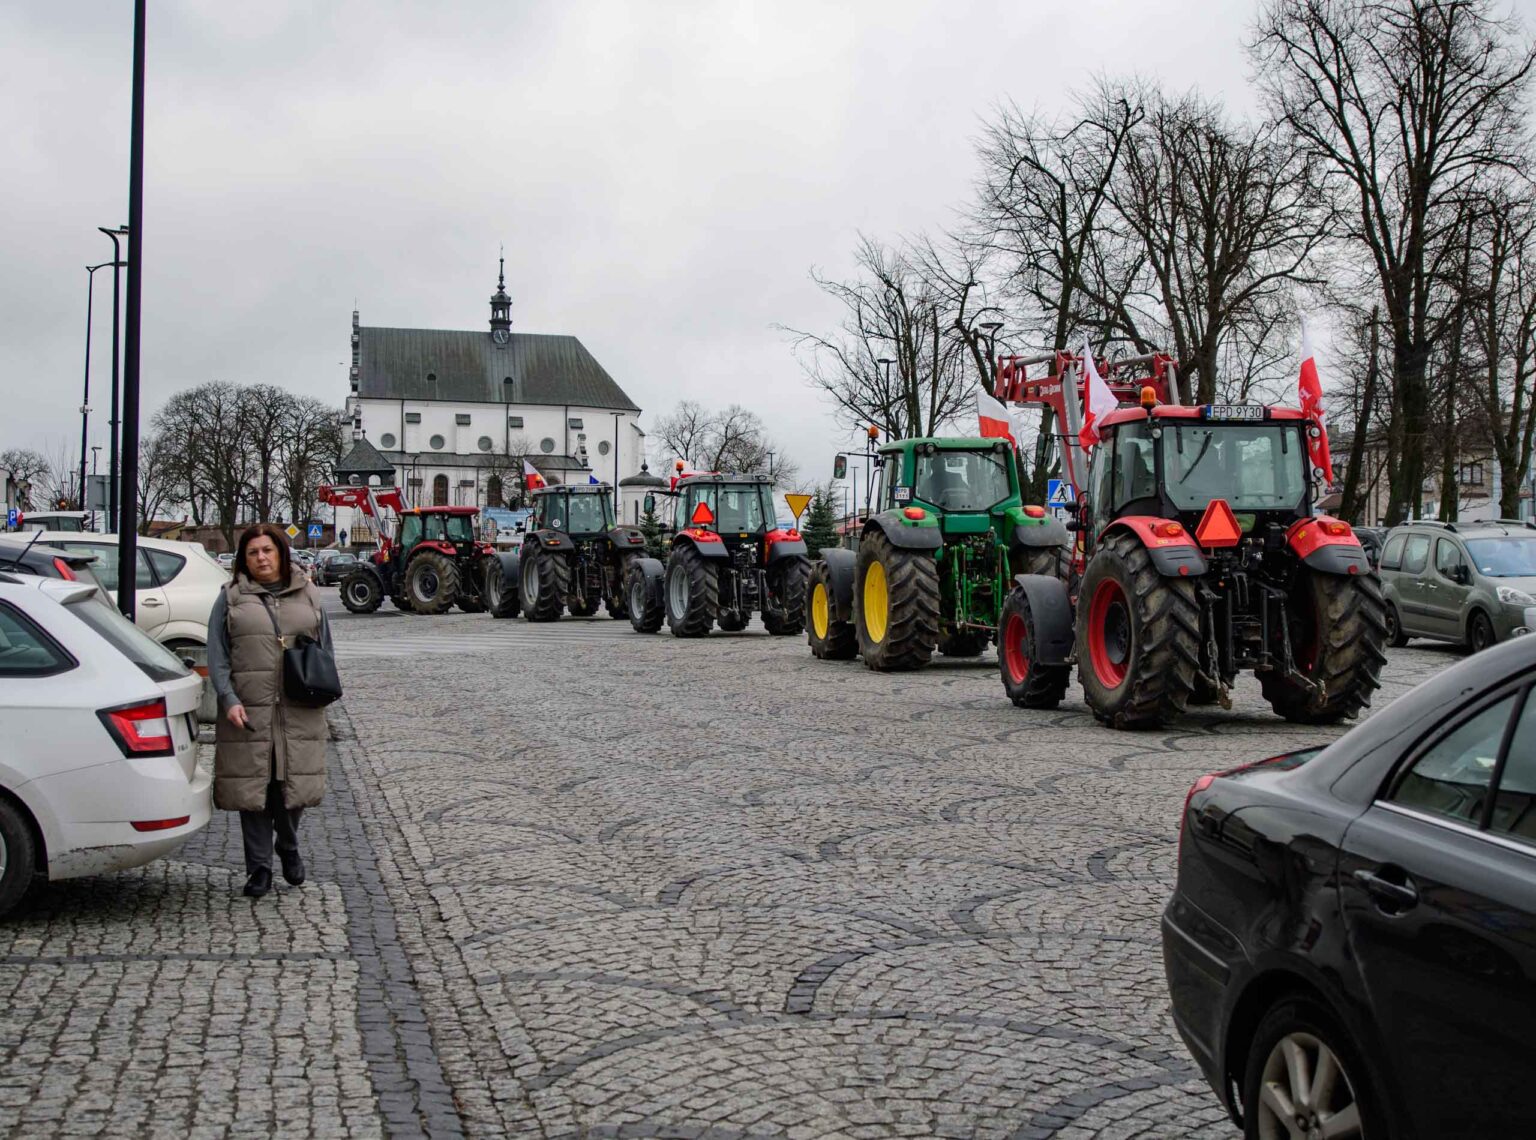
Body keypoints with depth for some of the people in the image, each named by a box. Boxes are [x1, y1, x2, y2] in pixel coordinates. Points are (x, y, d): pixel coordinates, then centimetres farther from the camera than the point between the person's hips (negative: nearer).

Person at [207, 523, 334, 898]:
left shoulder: (307, 596, 12)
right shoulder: (230, 599, 7)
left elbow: (325, 650, 15)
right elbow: (217, 656, 2)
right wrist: (230, 700, -11)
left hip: (299, 713, 1)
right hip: (249, 712, -1)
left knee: (295, 783, 4)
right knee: (252, 785, 1)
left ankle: (289, 849, 31)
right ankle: (259, 867, 13)